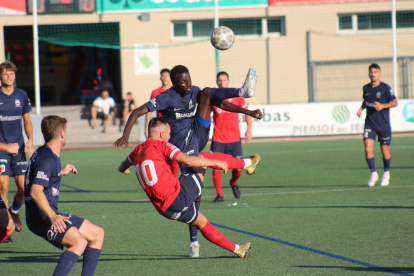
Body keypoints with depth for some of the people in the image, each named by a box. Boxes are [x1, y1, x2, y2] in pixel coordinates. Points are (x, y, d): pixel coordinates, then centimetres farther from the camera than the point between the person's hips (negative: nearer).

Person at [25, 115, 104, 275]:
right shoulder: (48, 159, -17)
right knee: (80, 242, -31)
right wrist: (52, 217, -39)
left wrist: (61, 173, 45)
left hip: (51, 214, 11)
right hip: (41, 216, -11)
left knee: (97, 233, 12)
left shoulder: (43, 153, 16)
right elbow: (35, 191, -29)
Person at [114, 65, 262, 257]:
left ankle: (243, 92, -36)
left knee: (207, 92, -8)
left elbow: (222, 104, 8)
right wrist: (125, 137, -32)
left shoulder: (195, 92, 2)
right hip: (183, 146, -5)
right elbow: (137, 113, -19)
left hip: (199, 136, 5)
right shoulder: (167, 98, -15)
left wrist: (248, 112, -1)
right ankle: (194, 241, 2)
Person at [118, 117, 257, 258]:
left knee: (202, 223, 24)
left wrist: (123, 168, 62)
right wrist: (217, 163, -8)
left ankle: (236, 249, 30)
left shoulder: (138, 150, 15)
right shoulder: (161, 145, -7)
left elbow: (123, 166, 36)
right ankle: (245, 164, 20)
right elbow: (188, 160, -18)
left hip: (164, 208, 7)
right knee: (203, 157, 7)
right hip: (178, 195, -7)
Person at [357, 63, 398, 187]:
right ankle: (373, 173, 3)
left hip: (384, 124, -3)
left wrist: (383, 106, -18)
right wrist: (361, 109, 4)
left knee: (385, 151, 6)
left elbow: (395, 102, -3)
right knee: (368, 149, -13)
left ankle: (386, 173, 30)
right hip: (370, 124, 3)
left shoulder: (385, 88, -7)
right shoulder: (366, 88, 6)